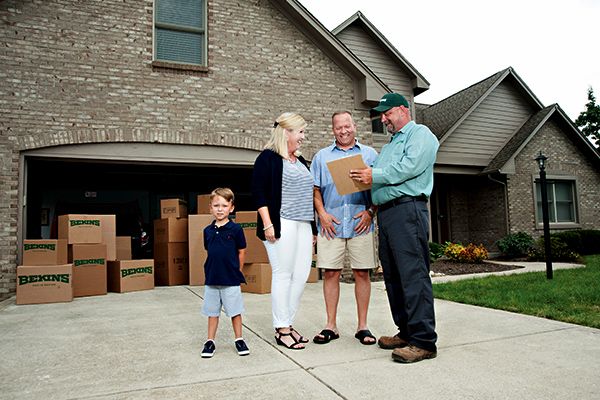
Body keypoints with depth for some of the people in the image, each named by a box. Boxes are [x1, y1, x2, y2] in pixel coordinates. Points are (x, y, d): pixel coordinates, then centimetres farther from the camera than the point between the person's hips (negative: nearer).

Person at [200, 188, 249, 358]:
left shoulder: (235, 229, -8)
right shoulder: (208, 231, 3)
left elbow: (241, 252, 0)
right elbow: (209, 252, 14)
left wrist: (236, 272, 2)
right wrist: (214, 269, 9)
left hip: (231, 280, -3)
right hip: (212, 279, 3)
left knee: (235, 311, 7)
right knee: (212, 312, 13)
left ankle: (239, 340, 22)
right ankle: (210, 341, 25)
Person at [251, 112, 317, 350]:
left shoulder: (300, 161, 21)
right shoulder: (268, 158, -3)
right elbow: (258, 192, -10)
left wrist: (313, 227, 21)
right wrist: (267, 224, -17)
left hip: (303, 225, 8)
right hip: (281, 224, -8)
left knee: (301, 275, 6)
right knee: (283, 274, -4)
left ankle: (287, 323, 19)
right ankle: (281, 330, 6)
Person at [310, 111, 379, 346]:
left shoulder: (370, 154, 14)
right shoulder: (322, 156, 16)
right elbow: (315, 188, 10)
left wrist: (370, 212, -6)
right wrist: (322, 213, -4)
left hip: (360, 224, 0)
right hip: (331, 224, 1)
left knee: (362, 273, 1)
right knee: (330, 273, 0)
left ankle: (362, 326, 12)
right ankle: (331, 326, 11)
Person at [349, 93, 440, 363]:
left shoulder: (420, 134, 2)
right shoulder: (390, 144, 29)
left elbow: (410, 167, -15)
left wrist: (375, 175, -10)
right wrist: (365, 177, 5)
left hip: (407, 209, -9)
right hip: (385, 212, 9)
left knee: (413, 275, -11)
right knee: (393, 277, 9)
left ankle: (423, 341, -6)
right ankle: (406, 332, 19)